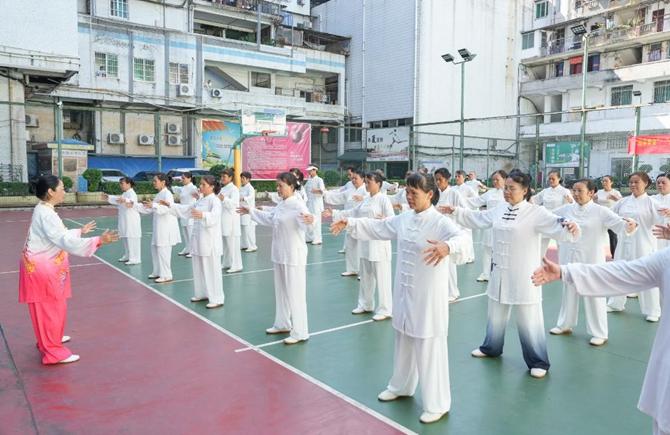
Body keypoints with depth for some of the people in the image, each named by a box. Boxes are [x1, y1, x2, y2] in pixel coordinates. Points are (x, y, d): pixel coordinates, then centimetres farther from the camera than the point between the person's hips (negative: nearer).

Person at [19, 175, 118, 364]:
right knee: (50, 309, 1)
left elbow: (58, 236, 19)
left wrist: (80, 231, 27)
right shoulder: (46, 214, -24)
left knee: (51, 308, 24)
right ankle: (53, 352, 12)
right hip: (41, 269, -10)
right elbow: (66, 241, -31)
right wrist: (99, 240, -35)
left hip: (46, 267, 10)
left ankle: (49, 340, 42)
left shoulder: (44, 211, 8)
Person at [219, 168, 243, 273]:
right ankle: (227, 263, 26)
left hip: (231, 220, -9)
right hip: (224, 220, 9)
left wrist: (224, 199, -42)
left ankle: (236, 266, -1)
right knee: (225, 243, 15)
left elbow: (234, 203, -27)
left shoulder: (234, 189, -11)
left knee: (232, 243, -6)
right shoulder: (223, 189, 16)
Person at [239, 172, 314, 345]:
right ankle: (283, 324, 35)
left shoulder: (298, 205, -18)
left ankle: (300, 332, 5)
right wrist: (250, 211, 34)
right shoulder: (281, 205, 10)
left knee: (295, 293, -4)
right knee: (281, 290, 19)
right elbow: (269, 218, 26)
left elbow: (304, 224, -35)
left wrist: (309, 221, -59)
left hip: (293, 256, -9)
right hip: (279, 254, 9)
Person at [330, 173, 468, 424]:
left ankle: (437, 404, 16)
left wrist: (447, 247, -58)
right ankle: (402, 386, 42)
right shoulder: (404, 219, 5)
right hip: (404, 291, 8)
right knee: (404, 341, 22)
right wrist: (350, 223, 7)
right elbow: (378, 227, 15)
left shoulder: (440, 222, -18)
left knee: (429, 348, 1)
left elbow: (461, 236, -36)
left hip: (428, 295, -7)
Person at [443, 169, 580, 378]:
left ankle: (538, 361, 19)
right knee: (496, 314, 22)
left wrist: (569, 226, -46)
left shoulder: (536, 212, -14)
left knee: (529, 320, 2)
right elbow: (478, 218, 16)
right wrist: (457, 211, 11)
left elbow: (556, 226, -25)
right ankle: (491, 347, 43)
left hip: (523, 275, -6)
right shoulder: (499, 210, 4)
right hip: (500, 272, 6)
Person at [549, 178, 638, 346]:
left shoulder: (601, 211, -9)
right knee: (569, 292, 17)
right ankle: (565, 325, 33)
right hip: (569, 258, 4)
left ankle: (599, 333, 17)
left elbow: (620, 225, -18)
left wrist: (630, 225, -39)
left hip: (591, 259, -4)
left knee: (594, 295, 4)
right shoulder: (566, 209, 1)